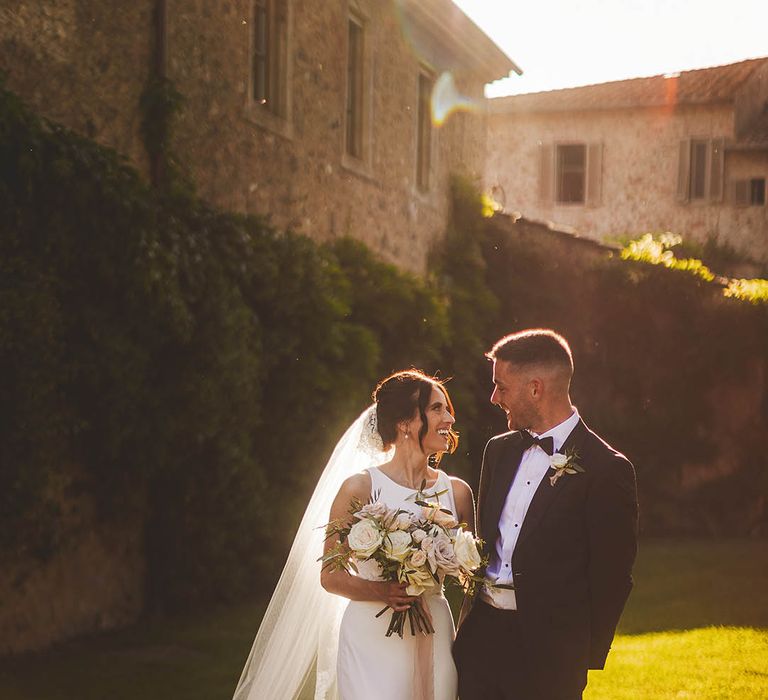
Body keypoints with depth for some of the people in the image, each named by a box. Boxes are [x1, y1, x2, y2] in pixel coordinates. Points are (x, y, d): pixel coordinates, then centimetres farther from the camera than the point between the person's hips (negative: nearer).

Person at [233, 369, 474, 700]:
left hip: (434, 639, 3)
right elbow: (330, 576, -4)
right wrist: (383, 591, -21)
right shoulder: (361, 487, -6)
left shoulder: (457, 492, 5)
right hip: (371, 639, -3)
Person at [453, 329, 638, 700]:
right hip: (480, 637, 6)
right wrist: (470, 622, 9)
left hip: (548, 655, -6)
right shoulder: (499, 450, 11)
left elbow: (612, 576, -8)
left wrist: (587, 657, -6)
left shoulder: (607, 469, -10)